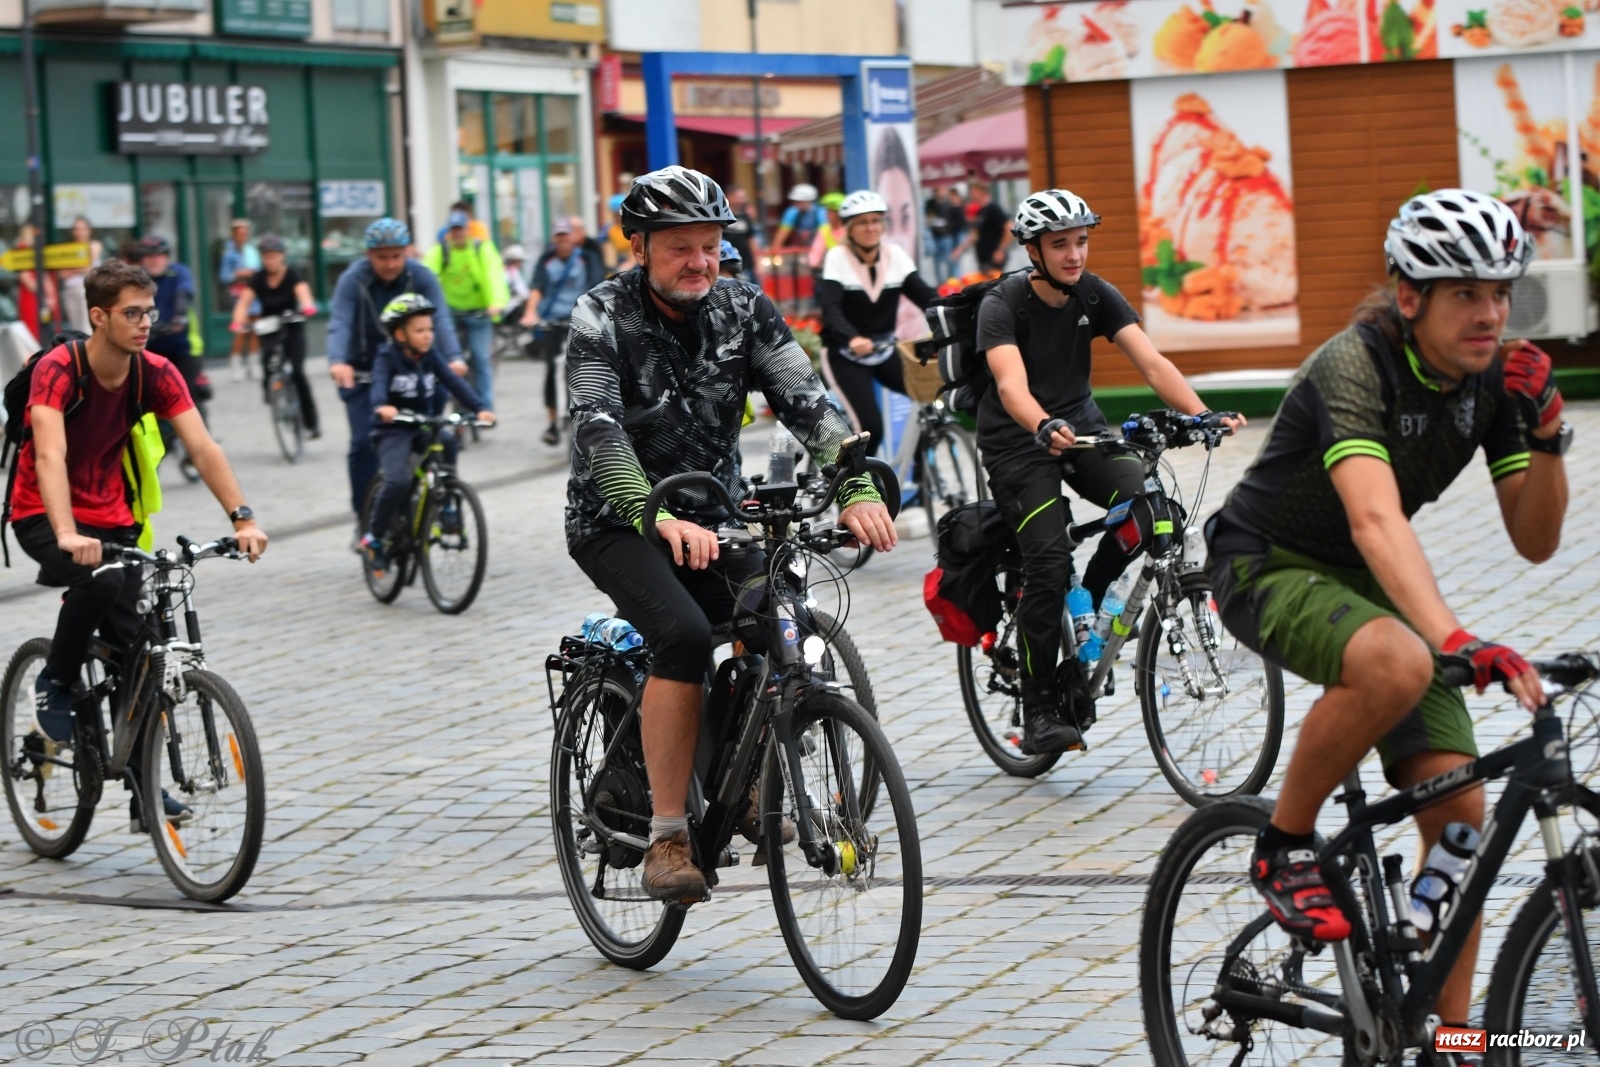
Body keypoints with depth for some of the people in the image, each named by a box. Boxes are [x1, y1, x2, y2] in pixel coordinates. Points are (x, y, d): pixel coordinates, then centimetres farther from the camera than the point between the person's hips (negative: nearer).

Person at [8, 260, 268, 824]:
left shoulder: (157, 374, -9)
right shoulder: (58, 370, -24)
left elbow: (203, 447, -15)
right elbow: (50, 455, -37)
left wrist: (243, 519, -29)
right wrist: (68, 535, -51)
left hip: (110, 516, 5)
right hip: (42, 514, -5)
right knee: (97, 581, -35)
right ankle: (55, 686, -9)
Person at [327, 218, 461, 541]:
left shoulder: (421, 278, -12)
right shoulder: (353, 280, -16)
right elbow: (339, 324, -28)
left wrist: (453, 357, -43)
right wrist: (338, 362, -49)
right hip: (364, 373, -1)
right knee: (364, 442, -13)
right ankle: (365, 520, -2)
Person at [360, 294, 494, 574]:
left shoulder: (430, 356, 3)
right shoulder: (388, 357, -10)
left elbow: (453, 382, -8)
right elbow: (379, 383, -28)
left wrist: (480, 407, -24)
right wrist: (382, 406, -52)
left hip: (424, 426, 4)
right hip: (392, 430, -4)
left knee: (448, 441, -28)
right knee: (399, 482, -26)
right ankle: (374, 539, -7)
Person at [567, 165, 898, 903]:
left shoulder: (743, 311, -2)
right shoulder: (603, 317, -14)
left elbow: (806, 402, -14)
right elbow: (599, 430, -28)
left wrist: (857, 488, -31)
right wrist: (659, 517, -45)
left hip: (712, 516, 4)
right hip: (618, 523, -4)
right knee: (684, 636, -30)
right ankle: (667, 837, -23)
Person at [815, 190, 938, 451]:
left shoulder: (895, 255, -1)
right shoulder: (837, 258, -12)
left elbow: (924, 295, -8)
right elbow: (830, 308, -25)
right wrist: (853, 338, -45)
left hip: (885, 351, 4)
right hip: (845, 355, -4)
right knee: (870, 427, -21)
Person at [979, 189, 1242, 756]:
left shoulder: (1096, 295, -6)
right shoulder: (1003, 305, -18)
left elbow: (1151, 362, -15)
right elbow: (1011, 384, -35)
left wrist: (1202, 415, -32)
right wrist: (1045, 428, -56)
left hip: (1080, 423, 4)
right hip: (1018, 439, -4)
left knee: (1145, 502, -24)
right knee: (1048, 559, -21)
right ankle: (1039, 708, -9)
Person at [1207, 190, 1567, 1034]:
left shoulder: (1491, 378, -7)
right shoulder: (1356, 365, -28)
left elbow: (1534, 541, -4)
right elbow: (1375, 519, -43)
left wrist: (1546, 436, -23)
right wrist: (1456, 640, -57)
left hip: (1369, 583, 7)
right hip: (1268, 567, -7)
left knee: (1458, 808, -8)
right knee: (1395, 664, -39)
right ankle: (1284, 849, -16)